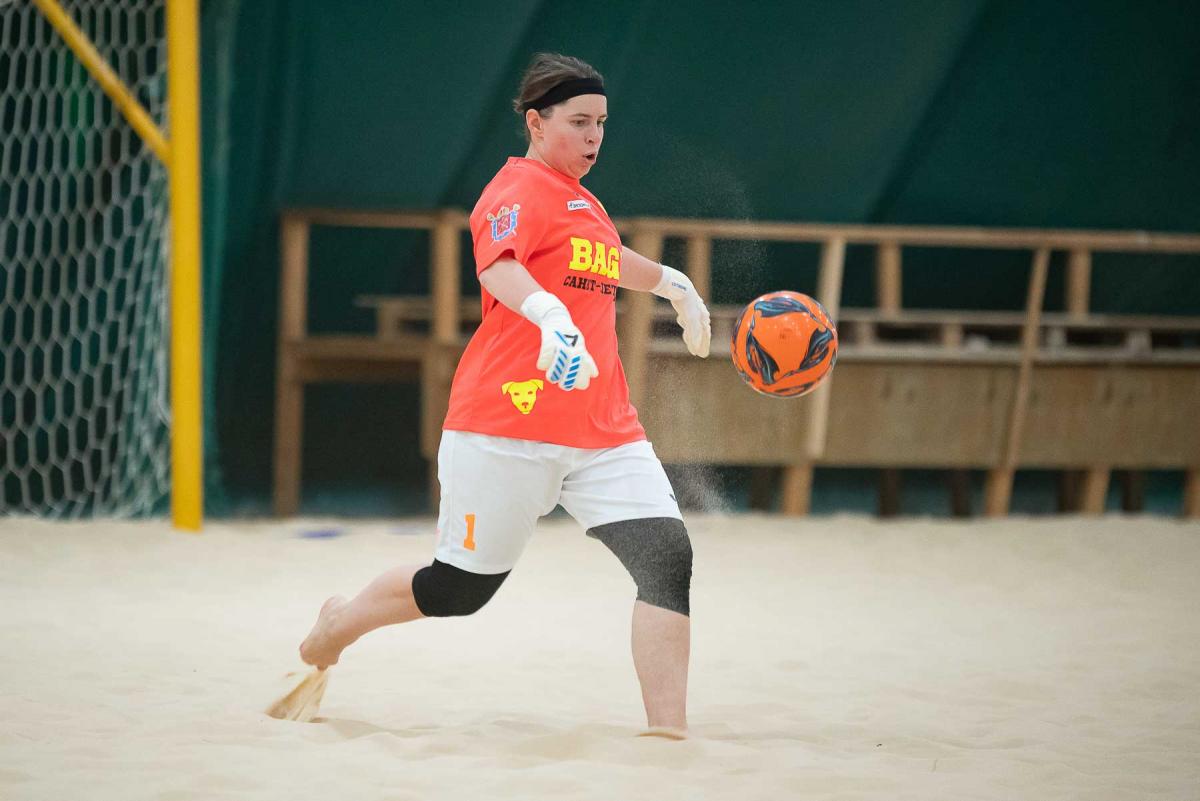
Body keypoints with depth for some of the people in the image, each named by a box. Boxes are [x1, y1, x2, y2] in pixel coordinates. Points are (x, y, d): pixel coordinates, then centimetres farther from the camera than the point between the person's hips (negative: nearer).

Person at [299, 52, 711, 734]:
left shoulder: (582, 202, 20)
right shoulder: (520, 189, -8)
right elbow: (497, 264, -31)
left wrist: (673, 284, 58)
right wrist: (550, 314, -50)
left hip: (605, 432, 8)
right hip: (508, 428, -8)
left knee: (667, 554, -13)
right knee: (460, 587, 4)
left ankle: (669, 740, -15)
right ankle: (333, 630, 32)